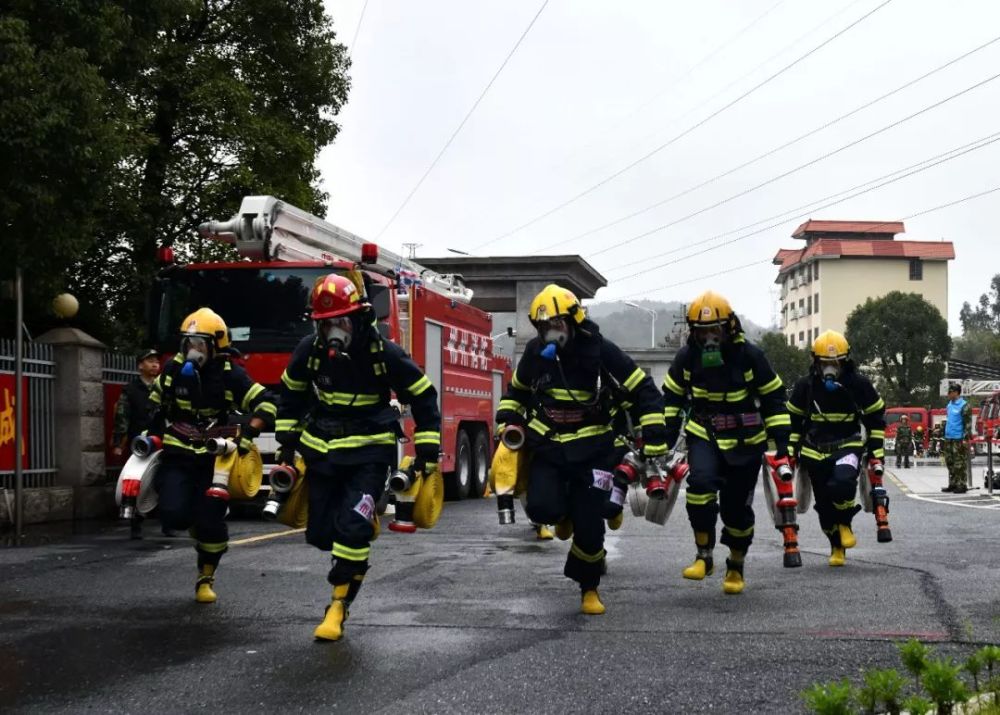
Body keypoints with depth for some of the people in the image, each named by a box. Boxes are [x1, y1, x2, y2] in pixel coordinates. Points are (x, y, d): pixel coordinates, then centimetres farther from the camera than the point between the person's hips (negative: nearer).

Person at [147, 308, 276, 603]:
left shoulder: (230, 375, -9)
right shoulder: (173, 369, 2)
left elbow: (266, 404, -10)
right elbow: (156, 405, 20)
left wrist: (247, 435, -20)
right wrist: (151, 433, 15)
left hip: (215, 457, -2)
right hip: (177, 455, 2)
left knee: (210, 521, -7)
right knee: (173, 515, -15)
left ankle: (206, 578, 16)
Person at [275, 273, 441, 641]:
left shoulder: (384, 353, -15)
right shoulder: (310, 350, -5)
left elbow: (424, 397, -4)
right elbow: (291, 393, 14)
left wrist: (428, 450, -4)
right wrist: (287, 440, 15)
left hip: (369, 454, -4)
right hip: (322, 451, 4)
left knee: (352, 528, -18)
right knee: (321, 533, 6)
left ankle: (339, 606, -6)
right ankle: (366, 522, 38)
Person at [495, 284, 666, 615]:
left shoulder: (601, 351, -12)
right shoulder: (535, 352, 0)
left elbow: (644, 393, -9)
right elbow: (516, 391, 20)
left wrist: (654, 442, -13)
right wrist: (506, 423, 7)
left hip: (592, 449, -3)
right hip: (547, 445, 3)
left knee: (589, 526, -4)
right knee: (542, 509, -19)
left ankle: (589, 588, 20)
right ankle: (565, 514, 20)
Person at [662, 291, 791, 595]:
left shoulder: (749, 355, -11)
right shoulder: (687, 357, -5)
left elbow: (773, 397, -2)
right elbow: (672, 396, 9)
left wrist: (781, 441, -5)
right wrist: (667, 436, 3)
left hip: (745, 441, -1)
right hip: (704, 435, 1)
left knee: (737, 508, 4)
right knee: (701, 482, -28)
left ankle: (736, 568, 26)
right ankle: (704, 555, -15)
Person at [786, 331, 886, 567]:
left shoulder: (859, 384, -5)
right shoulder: (805, 386, -2)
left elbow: (876, 418, 5)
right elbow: (793, 421, 10)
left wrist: (877, 453, 3)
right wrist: (790, 452, 8)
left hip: (848, 445, -2)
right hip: (815, 450, 3)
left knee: (842, 482, -32)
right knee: (825, 505, 5)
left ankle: (844, 523, -2)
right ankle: (837, 546, 29)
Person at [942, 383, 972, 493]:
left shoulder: (964, 406, -9)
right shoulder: (950, 404, 16)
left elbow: (968, 424, -12)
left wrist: (966, 438, -17)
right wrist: (944, 432, 23)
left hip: (959, 439, -8)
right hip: (948, 438, 8)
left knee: (960, 463, -5)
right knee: (950, 462, 11)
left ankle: (962, 485, -1)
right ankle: (952, 484, 19)